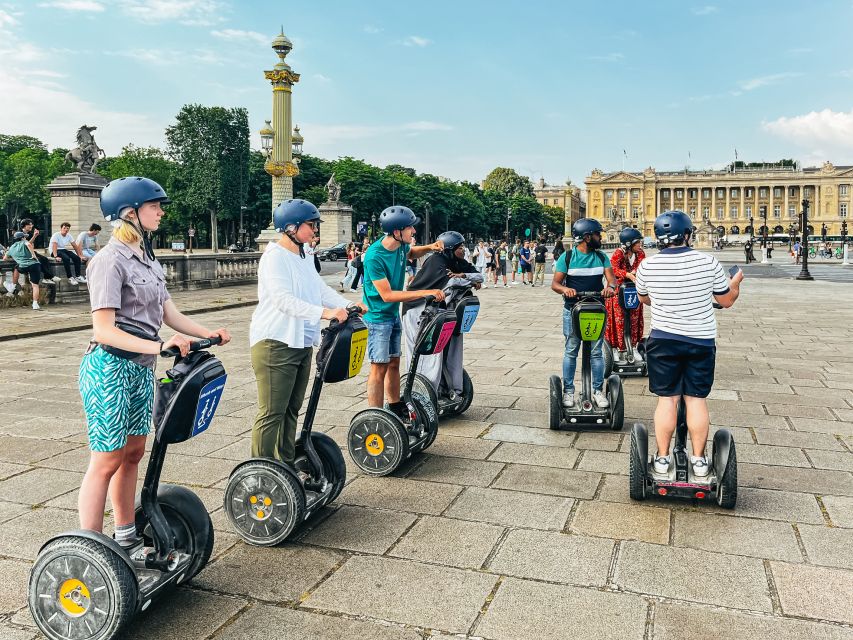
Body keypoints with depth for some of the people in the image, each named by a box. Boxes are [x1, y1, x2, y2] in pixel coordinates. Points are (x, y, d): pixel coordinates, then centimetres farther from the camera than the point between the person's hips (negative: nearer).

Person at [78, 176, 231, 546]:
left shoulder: (146, 259, 12)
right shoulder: (111, 260, -14)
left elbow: (170, 314, 11)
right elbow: (103, 329, -21)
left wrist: (209, 335, -2)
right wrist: (157, 346, -32)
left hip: (141, 369, 8)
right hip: (110, 367, -8)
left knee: (133, 453, 15)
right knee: (107, 460, -3)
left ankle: (126, 534, 28)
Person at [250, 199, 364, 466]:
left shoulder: (305, 257, 16)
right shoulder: (275, 256, -13)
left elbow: (321, 289, 13)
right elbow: (283, 299, -24)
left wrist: (348, 306, -1)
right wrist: (324, 312, -32)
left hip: (302, 343, 9)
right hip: (275, 343, -9)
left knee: (291, 409, 14)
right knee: (272, 413, -7)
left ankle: (287, 465, 24)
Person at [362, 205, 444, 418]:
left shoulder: (401, 245, -3)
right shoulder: (374, 257, -26)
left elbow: (411, 252, 23)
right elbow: (387, 295, -27)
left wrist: (429, 247, 1)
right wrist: (426, 292, -28)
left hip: (394, 314, 8)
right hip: (378, 317, -8)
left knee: (394, 363, 16)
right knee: (379, 368, -5)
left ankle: (396, 408, 29)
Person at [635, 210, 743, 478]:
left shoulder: (647, 266, -7)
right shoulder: (708, 262, -9)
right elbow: (727, 300, 4)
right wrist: (736, 282, 25)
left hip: (663, 340, 0)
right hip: (701, 340, 0)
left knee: (667, 399, 8)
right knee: (697, 399, 8)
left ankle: (662, 458, 13)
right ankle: (699, 459, 15)